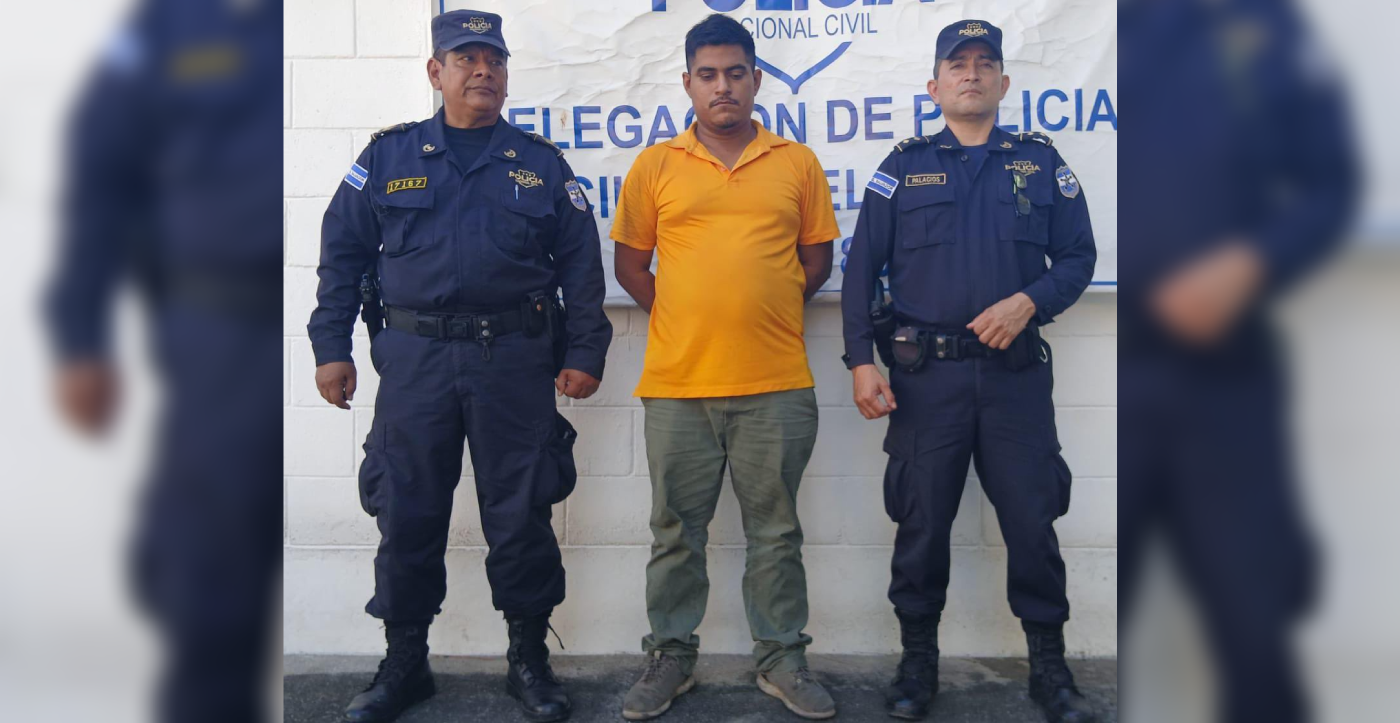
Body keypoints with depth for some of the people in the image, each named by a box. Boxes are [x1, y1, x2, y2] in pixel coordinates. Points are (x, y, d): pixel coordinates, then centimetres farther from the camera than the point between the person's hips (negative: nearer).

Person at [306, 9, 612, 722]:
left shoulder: (541, 162, 8)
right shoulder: (389, 155, 7)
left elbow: (580, 262, 7)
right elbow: (342, 253, 8)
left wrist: (584, 353, 1)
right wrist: (331, 348, 3)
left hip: (516, 360, 0)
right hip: (414, 360, 1)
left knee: (521, 514, 5)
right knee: (406, 515, 6)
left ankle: (529, 657, 22)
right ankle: (404, 662, 23)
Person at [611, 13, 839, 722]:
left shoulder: (797, 163, 6)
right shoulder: (655, 166, 5)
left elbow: (817, 258, 12)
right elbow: (629, 262, 9)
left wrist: (763, 310, 6)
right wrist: (682, 316, 4)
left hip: (777, 384, 0)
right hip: (676, 382, 0)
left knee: (776, 530, 10)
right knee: (676, 531, 10)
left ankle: (781, 659, 25)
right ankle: (670, 656, 26)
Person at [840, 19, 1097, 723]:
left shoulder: (1042, 162, 10)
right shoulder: (903, 167, 7)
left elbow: (1078, 256, 8)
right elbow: (861, 268, 4)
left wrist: (1028, 302, -11)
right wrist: (861, 361, -5)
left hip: (1016, 373, 1)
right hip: (925, 375, 0)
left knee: (1032, 521, 4)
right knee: (922, 522, 6)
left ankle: (1049, 665, 22)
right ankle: (918, 660, 23)